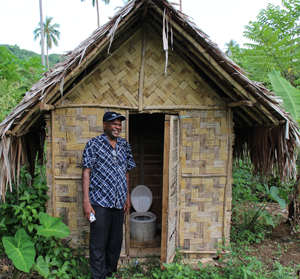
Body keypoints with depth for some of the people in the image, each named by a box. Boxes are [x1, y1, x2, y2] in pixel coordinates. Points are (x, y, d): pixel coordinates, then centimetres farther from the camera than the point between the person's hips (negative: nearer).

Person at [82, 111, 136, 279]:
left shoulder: (124, 145, 9)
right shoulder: (94, 144, -5)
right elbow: (86, 172, -7)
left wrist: (127, 196, 15)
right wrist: (86, 201, -13)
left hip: (119, 202, 5)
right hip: (100, 202, -5)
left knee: (116, 242, 15)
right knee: (98, 243, 2)